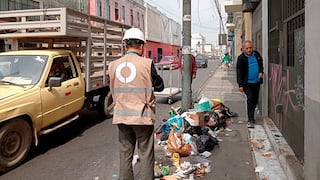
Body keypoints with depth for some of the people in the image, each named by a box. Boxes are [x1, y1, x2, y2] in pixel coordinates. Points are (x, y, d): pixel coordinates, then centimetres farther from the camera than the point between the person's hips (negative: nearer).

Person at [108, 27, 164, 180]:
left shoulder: (113, 65, 1)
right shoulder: (146, 64, -12)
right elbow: (159, 86, 0)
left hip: (121, 116, 4)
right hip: (142, 116, -4)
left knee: (125, 154, 14)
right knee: (146, 154, 8)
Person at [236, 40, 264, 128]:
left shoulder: (257, 54, 6)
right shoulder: (241, 58, -7)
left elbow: (261, 64, 24)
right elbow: (239, 72, -8)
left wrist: (261, 72, 4)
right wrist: (240, 85, -12)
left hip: (256, 82, 5)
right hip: (247, 83, -5)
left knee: (255, 100, 11)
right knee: (250, 99, -16)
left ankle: (251, 117, 28)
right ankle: (250, 120, -13)